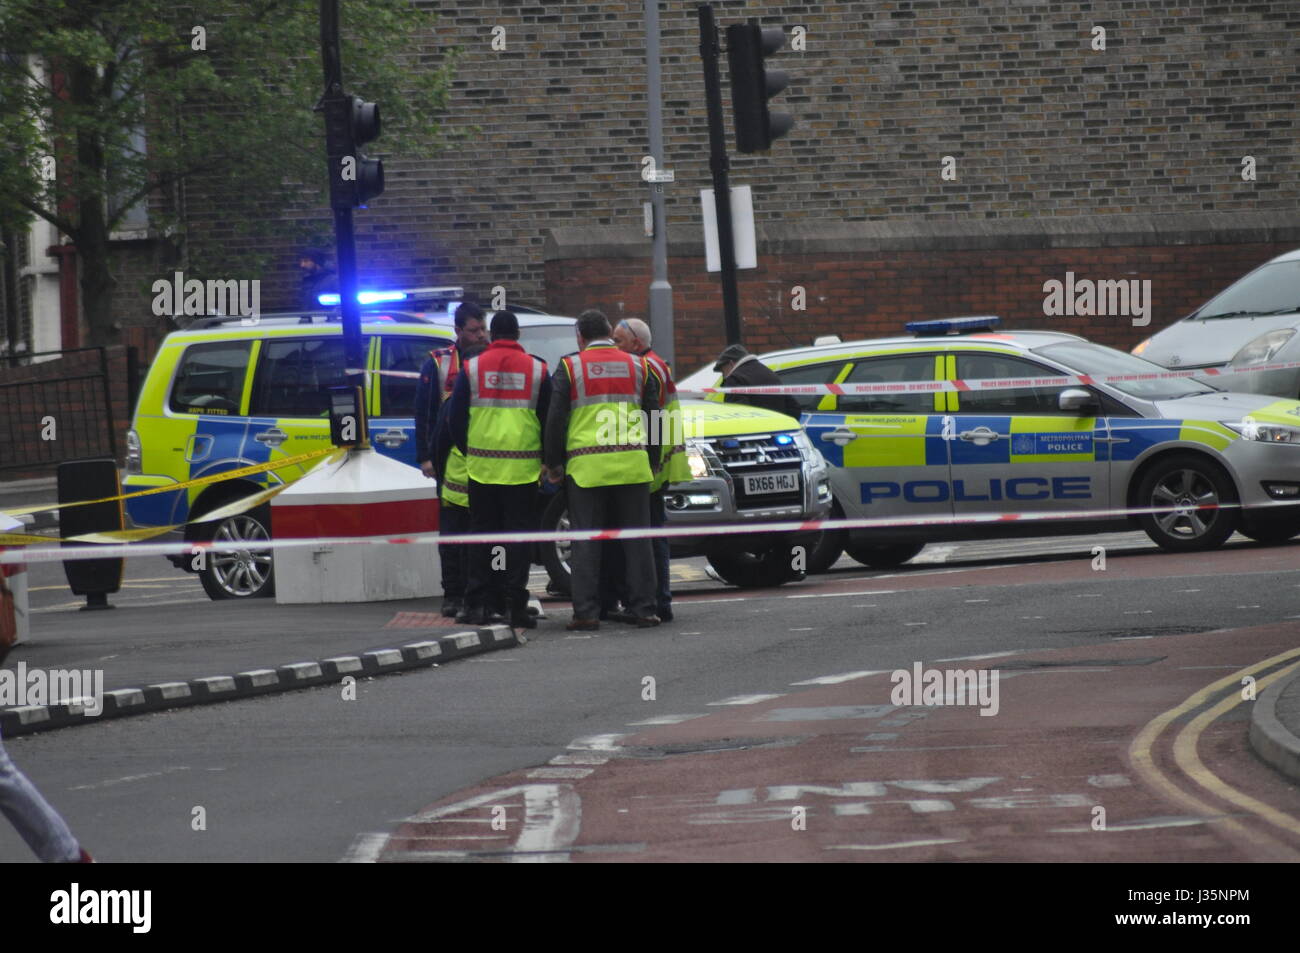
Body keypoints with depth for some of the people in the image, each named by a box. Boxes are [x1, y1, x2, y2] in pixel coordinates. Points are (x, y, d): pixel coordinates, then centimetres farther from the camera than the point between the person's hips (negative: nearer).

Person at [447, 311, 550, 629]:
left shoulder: (472, 368, 1)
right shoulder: (536, 369, 1)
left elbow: (455, 419, 4)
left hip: (482, 466, 1)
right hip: (523, 468, -1)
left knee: (482, 534, 7)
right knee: (518, 533, 2)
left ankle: (478, 605, 4)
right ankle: (516, 605, -3)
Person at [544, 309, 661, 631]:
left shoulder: (570, 367, 2)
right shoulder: (637, 366, 11)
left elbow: (555, 420, -1)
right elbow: (654, 416, 13)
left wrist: (554, 464, 7)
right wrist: (652, 461, 21)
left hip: (586, 468, -2)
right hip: (633, 465, 2)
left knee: (586, 543, 0)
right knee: (636, 538, 6)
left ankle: (586, 612, -3)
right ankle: (643, 609, 5)